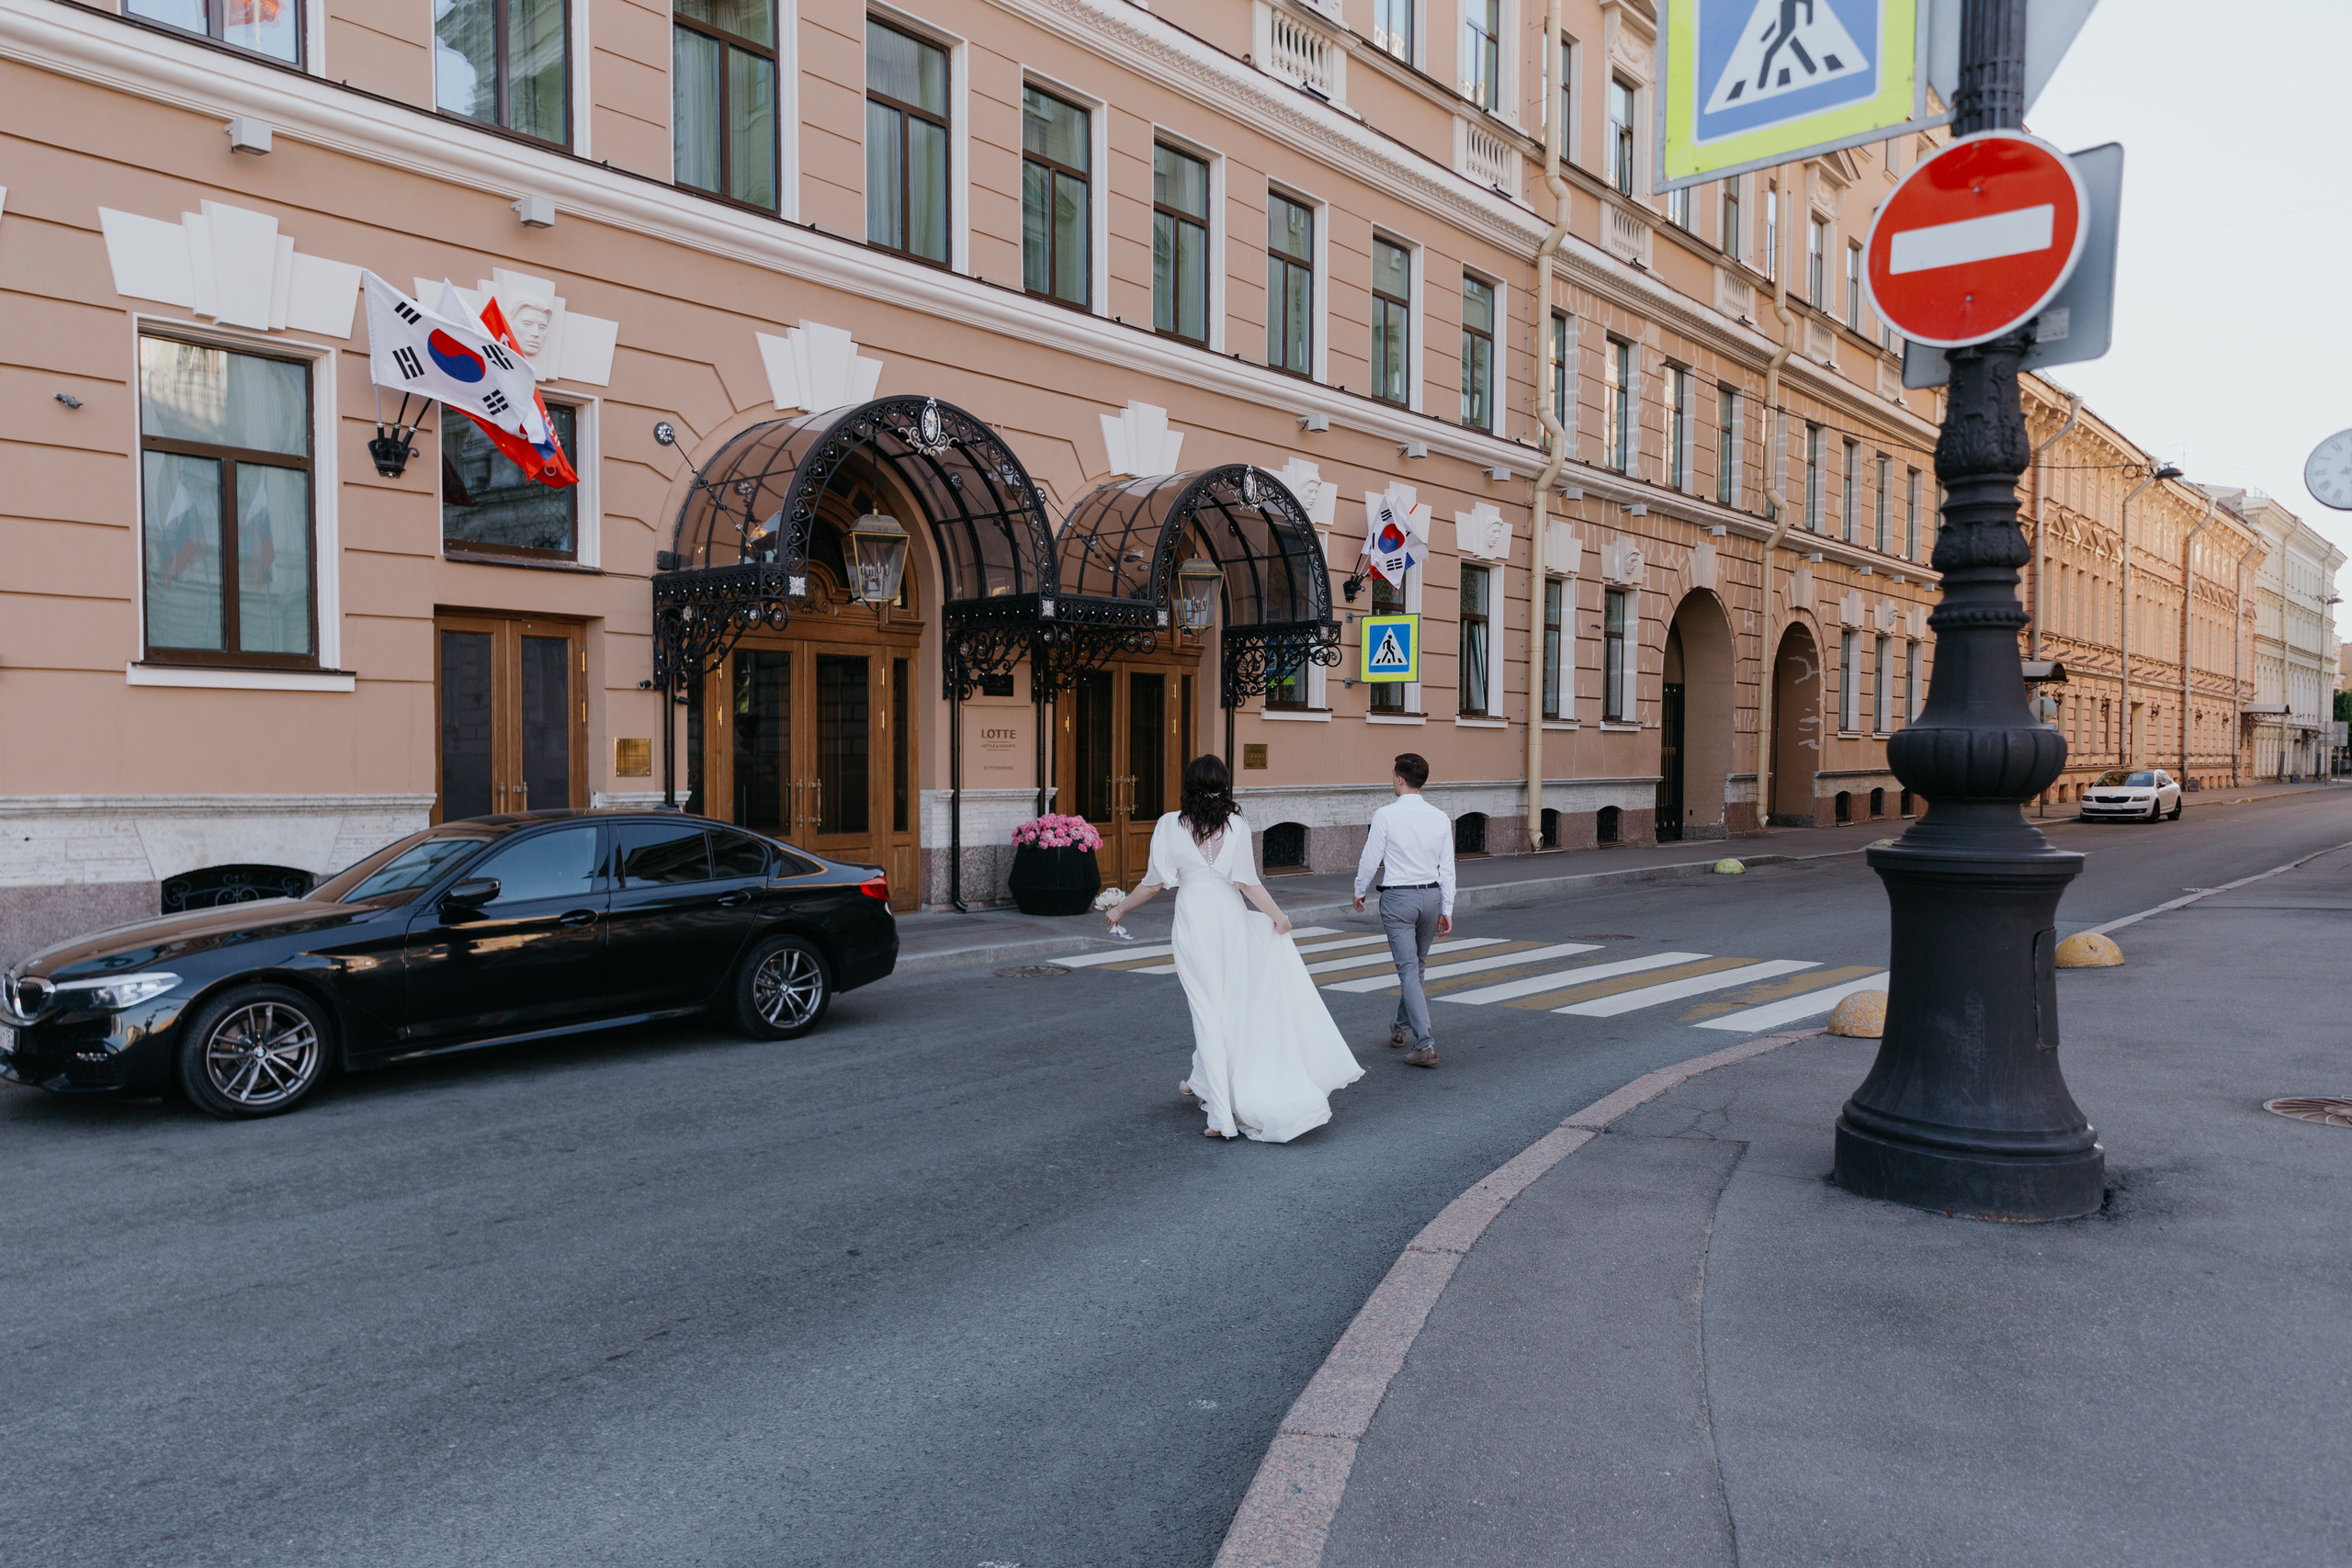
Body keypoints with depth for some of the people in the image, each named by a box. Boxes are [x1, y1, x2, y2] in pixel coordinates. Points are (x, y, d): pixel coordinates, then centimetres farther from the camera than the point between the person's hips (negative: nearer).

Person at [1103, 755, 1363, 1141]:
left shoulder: (1171, 824, -4)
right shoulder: (1235, 825, -3)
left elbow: (1154, 884, -3)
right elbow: (1247, 882, -8)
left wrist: (1120, 908, 11)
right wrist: (1278, 915, 4)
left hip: (1193, 920, -1)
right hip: (1231, 919, 1)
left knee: (1207, 1011, 3)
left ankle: (1222, 1115, 2)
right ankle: (1201, 1083, 36)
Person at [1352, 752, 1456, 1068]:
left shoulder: (1385, 815, -11)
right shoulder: (1440, 818, 1)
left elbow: (1370, 860, -6)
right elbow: (1447, 868, 4)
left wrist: (1359, 892, 11)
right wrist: (1447, 909, 11)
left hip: (1398, 898, -5)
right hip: (1431, 896, 5)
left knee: (1408, 970, -5)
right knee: (1416, 964, 20)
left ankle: (1425, 1044, -14)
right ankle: (1402, 1028, 35)